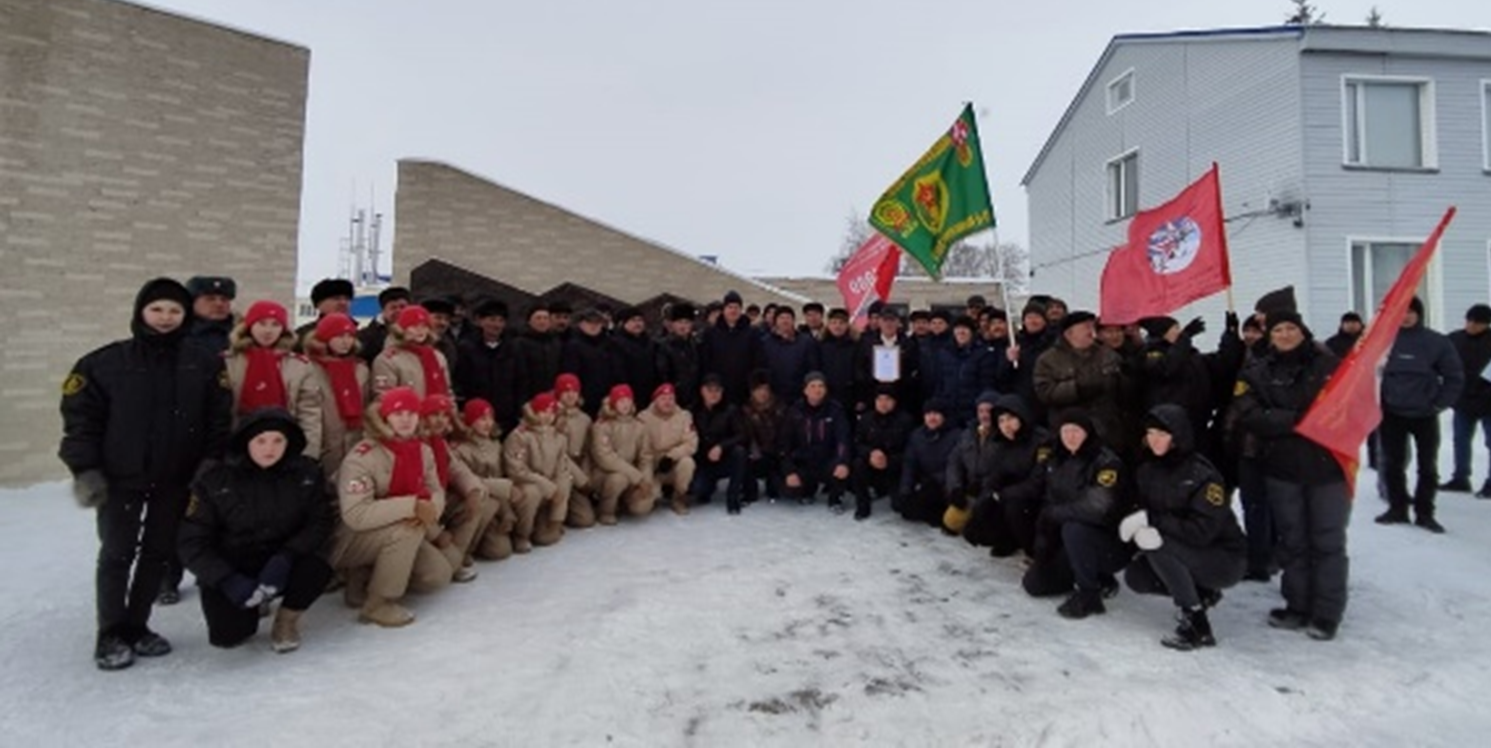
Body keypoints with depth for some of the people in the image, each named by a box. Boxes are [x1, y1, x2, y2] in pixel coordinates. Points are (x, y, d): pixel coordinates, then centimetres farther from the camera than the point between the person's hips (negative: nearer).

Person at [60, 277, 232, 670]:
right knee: (116, 556, 5)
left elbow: (219, 420, 2)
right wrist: (85, 469, -9)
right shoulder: (104, 363, -4)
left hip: (176, 480, 2)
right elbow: (80, 419, -2)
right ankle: (111, 635, 17)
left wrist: (211, 467, -4)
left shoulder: (205, 364, 1)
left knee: (159, 555, 10)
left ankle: (136, 627, 25)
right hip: (119, 479, -2)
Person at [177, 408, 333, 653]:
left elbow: (319, 523, -9)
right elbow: (192, 542, -10)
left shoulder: (306, 472, -9)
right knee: (226, 634, -22)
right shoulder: (215, 481, -12)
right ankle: (252, 607, 17)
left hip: (280, 567, 1)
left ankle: (286, 620, 2)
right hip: (230, 571, 0)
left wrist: (285, 557, -26)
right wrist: (228, 580, -23)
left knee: (318, 568, -30)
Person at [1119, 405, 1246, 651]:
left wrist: (1151, 520, -30)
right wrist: (1139, 531, -26)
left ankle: (1198, 627, -18)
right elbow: (1140, 512, -3)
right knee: (1135, 577, -10)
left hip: (1226, 559, -7)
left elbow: (1202, 531, -29)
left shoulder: (1203, 474, -23)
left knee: (1157, 545, -29)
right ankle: (1202, 593, 14)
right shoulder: (1146, 471, -2)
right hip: (1187, 554, 7)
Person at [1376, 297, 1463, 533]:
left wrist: (1439, 404, -5)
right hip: (1392, 414, 0)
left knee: (1428, 466, 7)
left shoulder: (1437, 342, -5)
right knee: (1392, 464, 8)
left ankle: (1424, 512, 17)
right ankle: (1397, 508, 19)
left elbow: (1455, 377, 2)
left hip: (1425, 415, 0)